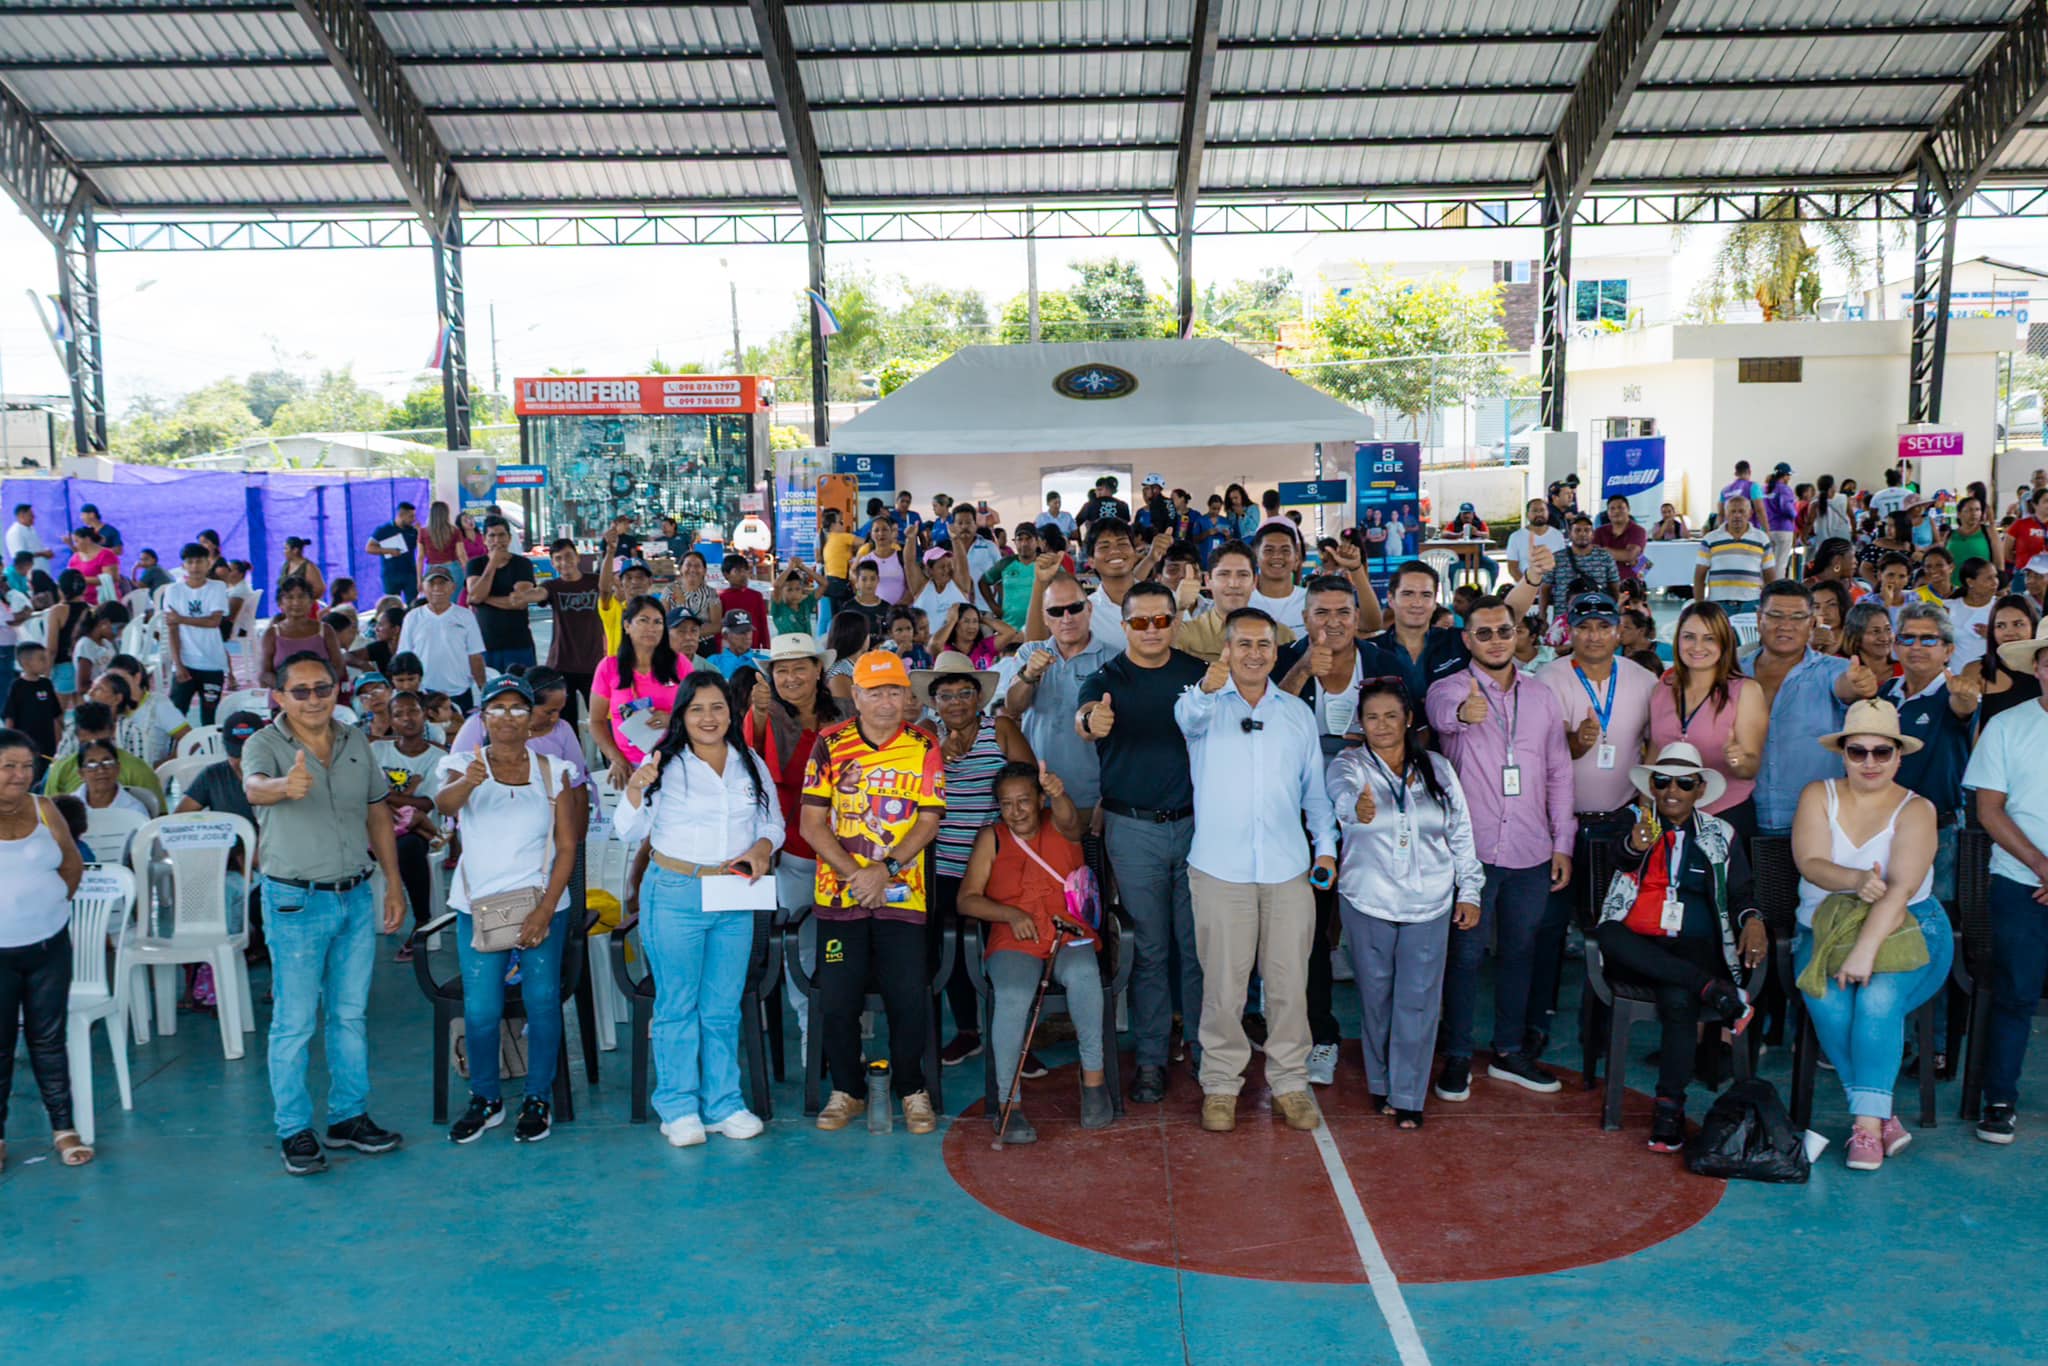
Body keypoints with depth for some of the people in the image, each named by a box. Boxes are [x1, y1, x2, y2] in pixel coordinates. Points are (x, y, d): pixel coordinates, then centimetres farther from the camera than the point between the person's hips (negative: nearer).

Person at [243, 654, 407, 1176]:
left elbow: (378, 813, 13)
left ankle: (348, 1116, 26)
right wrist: (284, 786, -56)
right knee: (293, 1023, 1)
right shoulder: (265, 744, -10)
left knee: (351, 1015, 14)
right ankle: (295, 1131, 13)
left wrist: (394, 882, 11)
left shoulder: (356, 742, 6)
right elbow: (254, 786, -32)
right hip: (295, 901, -5)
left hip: (355, 896, 5)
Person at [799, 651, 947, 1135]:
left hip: (902, 894, 0)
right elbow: (812, 823, -1)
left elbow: (928, 823, -1)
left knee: (909, 998, -4)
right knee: (837, 999, 1)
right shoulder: (830, 745, 2)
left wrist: (885, 869, -14)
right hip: (839, 893, 1)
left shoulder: (924, 747, 2)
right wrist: (854, 873, -12)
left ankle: (912, 1090, 17)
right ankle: (847, 1090, 20)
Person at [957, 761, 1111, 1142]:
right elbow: (967, 900, 5)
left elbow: (1068, 820, -18)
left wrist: (1059, 794, -42)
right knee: (1013, 996, -32)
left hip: (1068, 935, 0)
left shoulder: (1059, 828, 9)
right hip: (1013, 942, 0)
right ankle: (1008, 1101, -22)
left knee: (1083, 974, -34)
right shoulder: (991, 838, 10)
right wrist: (1011, 914, -12)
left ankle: (1093, 1075, -20)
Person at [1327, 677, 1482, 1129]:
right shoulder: (1349, 765, -2)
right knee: (1376, 997, 8)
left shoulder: (1438, 769, 7)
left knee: (1418, 1001, 0)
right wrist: (1355, 806, -51)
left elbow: (1461, 833, 12)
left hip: (1429, 904, 1)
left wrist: (1469, 891, 8)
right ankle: (1381, 1083, 26)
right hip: (1368, 903, -1)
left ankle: (1407, 1096, 11)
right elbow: (1342, 793, -27)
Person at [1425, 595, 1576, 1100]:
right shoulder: (1449, 688, -4)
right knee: (1465, 953, 2)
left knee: (1519, 951, 13)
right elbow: (1441, 711, -30)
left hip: (1531, 851, 4)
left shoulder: (1542, 698, 10)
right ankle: (1457, 1056, 14)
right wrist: (1462, 712, -55)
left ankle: (1510, 1052, 26)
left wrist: (1562, 842, 8)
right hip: (1471, 849, -4)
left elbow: (1559, 773, 13)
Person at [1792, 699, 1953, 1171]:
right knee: (1828, 1002, -29)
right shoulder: (1818, 796, 6)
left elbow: (1901, 887, -18)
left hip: (1906, 929, -2)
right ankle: (1884, 1118, -20)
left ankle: (1867, 1123, -26)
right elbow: (1810, 862, -9)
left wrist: (1865, 949, -31)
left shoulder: (1915, 810, -3)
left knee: (1878, 995, -32)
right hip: (1825, 930, 2)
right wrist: (1856, 880, -31)